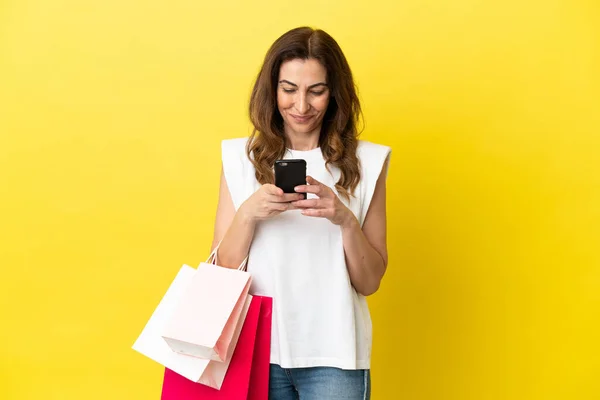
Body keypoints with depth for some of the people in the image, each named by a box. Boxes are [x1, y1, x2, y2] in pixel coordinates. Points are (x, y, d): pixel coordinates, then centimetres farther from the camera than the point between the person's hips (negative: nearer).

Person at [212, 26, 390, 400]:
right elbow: (223, 272, -1)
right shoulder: (241, 158, 0)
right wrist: (248, 214, -17)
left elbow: (369, 282, -1)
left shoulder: (364, 163, -1)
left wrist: (345, 220, -17)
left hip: (332, 355, -1)